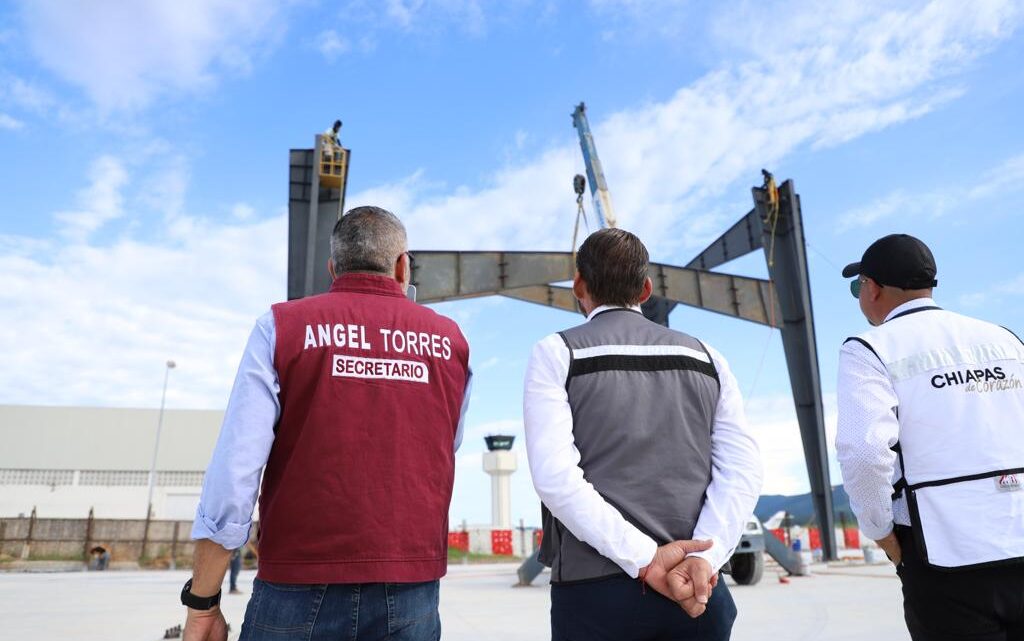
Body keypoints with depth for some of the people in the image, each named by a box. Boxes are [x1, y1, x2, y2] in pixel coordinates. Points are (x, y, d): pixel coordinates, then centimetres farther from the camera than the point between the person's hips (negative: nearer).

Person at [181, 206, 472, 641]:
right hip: (412, 596, 2)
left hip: (302, 591, -1)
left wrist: (202, 603, -2)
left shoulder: (282, 327, -3)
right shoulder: (449, 340, 4)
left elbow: (234, 471, -10)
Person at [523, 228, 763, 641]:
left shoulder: (557, 353, -1)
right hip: (697, 593, 3)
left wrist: (644, 559, -13)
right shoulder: (705, 357, 10)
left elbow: (555, 475, -14)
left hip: (595, 588, -3)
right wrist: (702, 559, -10)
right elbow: (742, 471, -2)